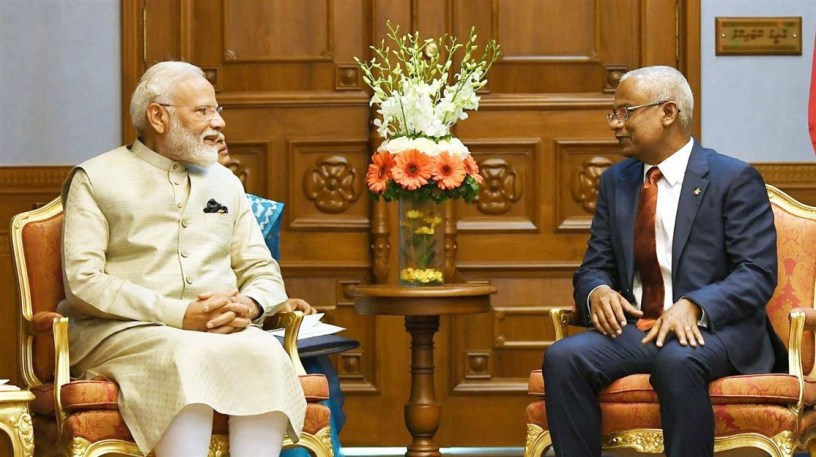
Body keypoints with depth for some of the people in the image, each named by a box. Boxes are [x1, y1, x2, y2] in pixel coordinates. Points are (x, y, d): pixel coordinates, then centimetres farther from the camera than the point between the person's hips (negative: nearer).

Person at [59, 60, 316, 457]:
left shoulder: (226, 183, 23)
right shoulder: (96, 179, 6)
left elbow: (262, 270, 20)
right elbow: (84, 283, -5)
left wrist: (249, 305, -7)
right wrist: (182, 316, -15)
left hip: (227, 329, 4)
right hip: (122, 331, -4)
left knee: (264, 354, -31)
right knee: (192, 357, -37)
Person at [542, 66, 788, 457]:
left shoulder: (734, 179, -2)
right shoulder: (615, 181, 16)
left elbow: (758, 273, -10)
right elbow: (594, 266, 17)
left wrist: (693, 306, -26)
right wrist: (598, 291, -9)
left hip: (714, 327, -5)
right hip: (635, 327, 5)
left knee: (677, 361, -39)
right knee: (563, 357, -25)